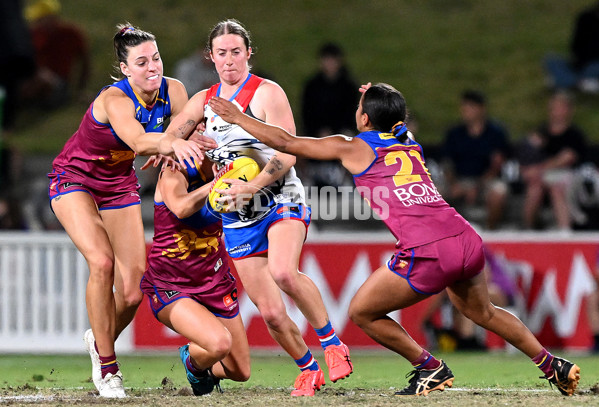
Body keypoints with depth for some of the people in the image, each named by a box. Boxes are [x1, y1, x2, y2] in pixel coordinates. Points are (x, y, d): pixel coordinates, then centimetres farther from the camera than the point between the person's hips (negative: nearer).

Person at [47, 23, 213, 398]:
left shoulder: (173, 91, -14)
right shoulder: (115, 100, -32)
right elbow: (139, 141, -50)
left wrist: (170, 150, -35)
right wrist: (172, 143, -69)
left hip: (120, 184, 5)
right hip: (75, 180, -5)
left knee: (132, 293, -4)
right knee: (102, 261, -28)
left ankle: (100, 339, 30)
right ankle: (107, 366, -14)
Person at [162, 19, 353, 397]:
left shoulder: (268, 93, -5)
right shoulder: (203, 101, 11)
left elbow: (287, 155, -12)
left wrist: (252, 186, -26)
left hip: (281, 200, -5)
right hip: (237, 218, 5)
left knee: (283, 272, -34)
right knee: (271, 313, -3)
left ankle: (332, 344, -17)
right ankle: (309, 370, 21)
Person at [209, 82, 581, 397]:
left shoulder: (354, 148, 8)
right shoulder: (411, 146, 23)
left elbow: (285, 142, 13)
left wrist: (237, 117, 24)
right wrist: (377, 102, 50)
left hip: (427, 254, -7)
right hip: (468, 241, 7)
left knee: (362, 312, 13)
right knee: (482, 311, 32)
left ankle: (430, 368, 16)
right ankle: (552, 365, 34)